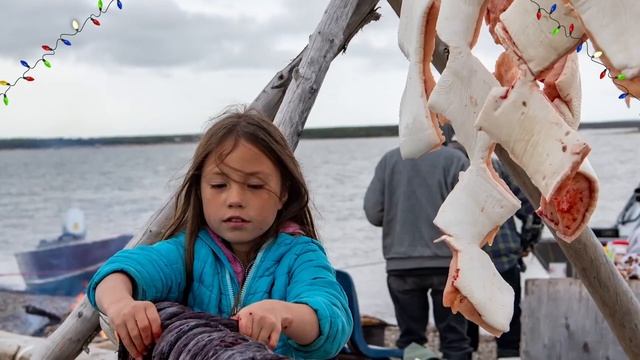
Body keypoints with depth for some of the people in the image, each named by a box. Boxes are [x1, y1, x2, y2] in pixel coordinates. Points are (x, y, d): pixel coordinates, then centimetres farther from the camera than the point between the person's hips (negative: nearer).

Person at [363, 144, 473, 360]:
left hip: (401, 264, 2)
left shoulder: (389, 160, 0)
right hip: (447, 262, -2)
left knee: (410, 338, 10)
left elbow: (373, 212, -1)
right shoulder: (455, 160, -7)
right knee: (454, 338, 5)